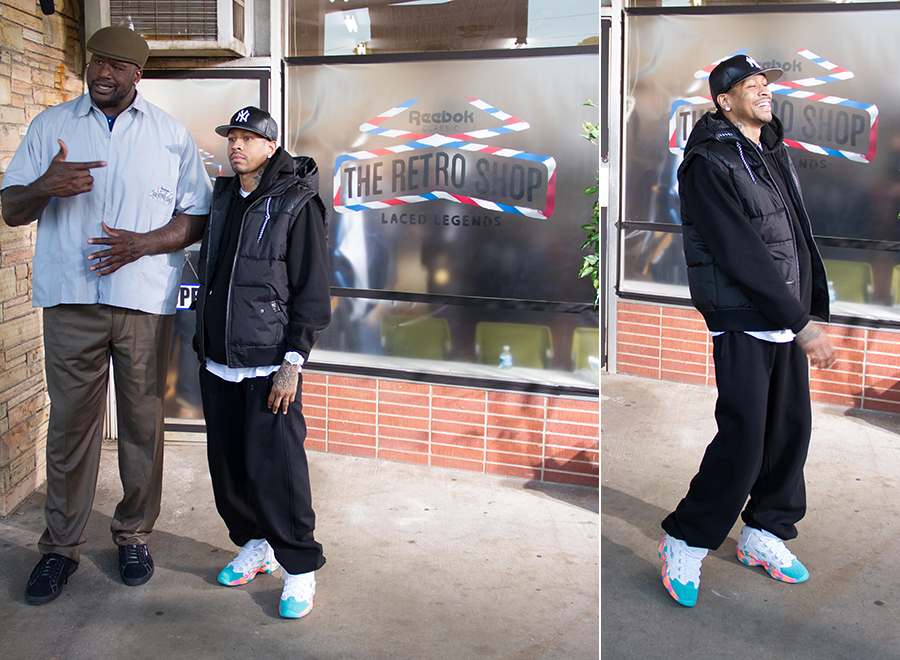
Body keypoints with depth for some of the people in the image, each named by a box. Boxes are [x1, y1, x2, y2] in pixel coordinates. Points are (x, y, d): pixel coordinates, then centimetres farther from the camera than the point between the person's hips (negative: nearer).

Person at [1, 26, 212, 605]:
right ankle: (61, 546, 15)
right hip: (71, 298, 0)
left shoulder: (171, 135, 9)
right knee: (70, 422, 2)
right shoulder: (50, 126, 10)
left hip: (146, 300, 0)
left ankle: (134, 534, 22)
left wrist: (143, 243, -12)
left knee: (143, 422, 6)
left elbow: (199, 218, 6)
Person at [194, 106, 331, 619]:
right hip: (218, 361, 7)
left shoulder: (295, 204, -6)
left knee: (274, 467, -7)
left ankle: (301, 568, 8)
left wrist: (293, 361, -14)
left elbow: (312, 291, -9)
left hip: (269, 364, -6)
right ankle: (254, 545, 29)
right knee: (228, 464, 10)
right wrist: (204, 340, 18)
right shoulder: (223, 198, 14)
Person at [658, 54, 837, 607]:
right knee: (743, 441, -9)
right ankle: (685, 542, 7)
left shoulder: (776, 155, 16)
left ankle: (764, 535, 25)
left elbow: (800, 236, 17)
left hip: (788, 320, 8)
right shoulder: (709, 164, -11)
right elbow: (744, 257, -17)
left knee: (792, 429, 9)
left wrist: (813, 309, 9)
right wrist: (803, 325, -16)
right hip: (742, 321, -8)